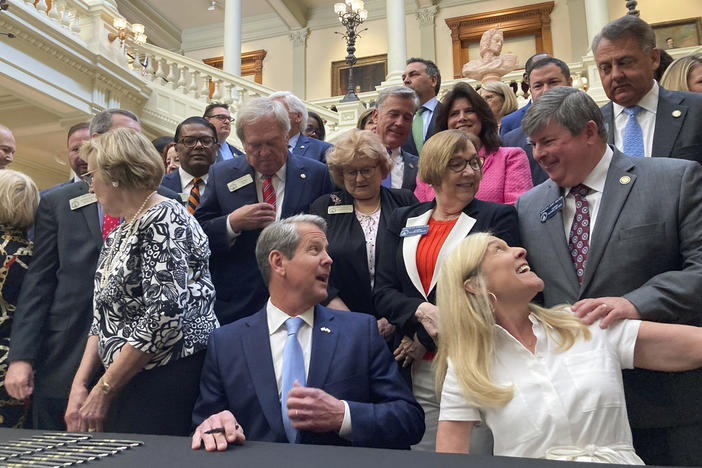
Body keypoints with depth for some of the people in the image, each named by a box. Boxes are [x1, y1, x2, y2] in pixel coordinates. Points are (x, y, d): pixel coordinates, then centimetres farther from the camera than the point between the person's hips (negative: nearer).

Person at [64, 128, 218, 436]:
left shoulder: (163, 220, -13)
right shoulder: (118, 236, 15)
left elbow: (164, 315, -22)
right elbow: (103, 318, 16)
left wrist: (104, 389, -13)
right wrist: (80, 384, 3)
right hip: (124, 387, 8)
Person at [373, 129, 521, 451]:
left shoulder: (498, 217, 1)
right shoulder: (403, 220, 11)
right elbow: (383, 291, 4)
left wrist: (426, 339, -8)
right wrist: (422, 311, -16)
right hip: (419, 369, 3)